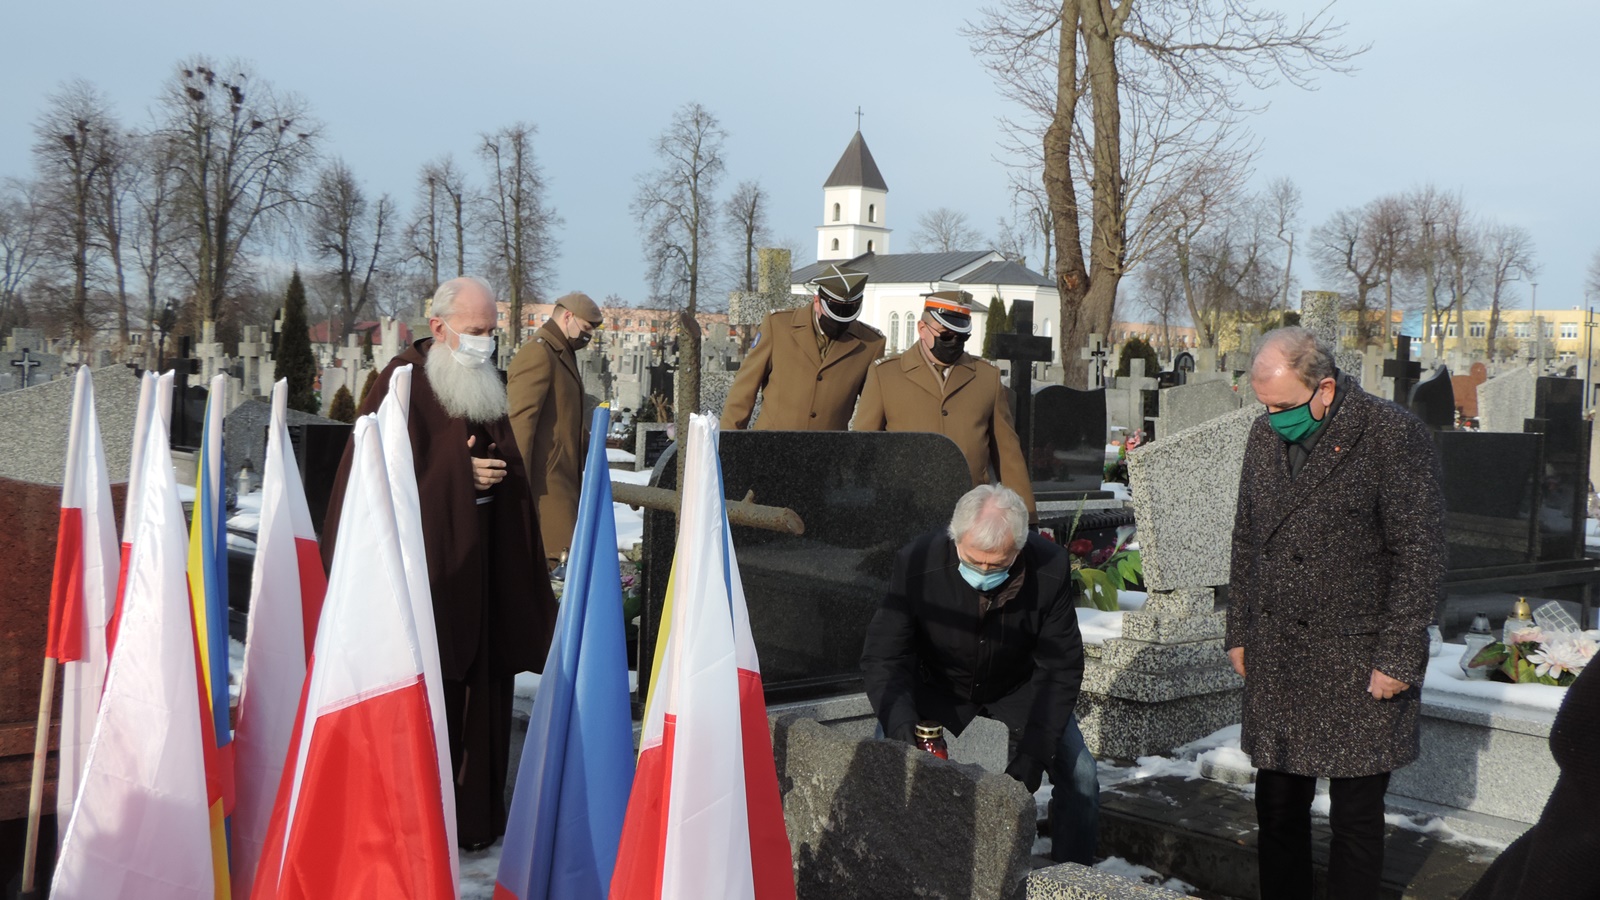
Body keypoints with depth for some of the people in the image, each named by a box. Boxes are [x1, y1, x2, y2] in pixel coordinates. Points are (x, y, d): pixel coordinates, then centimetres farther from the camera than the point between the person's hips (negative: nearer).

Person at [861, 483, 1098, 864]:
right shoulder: (917, 563, -32)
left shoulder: (1050, 568, -29)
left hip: (1018, 687, 1)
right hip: (938, 687, -1)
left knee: (1079, 776, -10)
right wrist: (903, 732, -43)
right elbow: (883, 657, -26)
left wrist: (1031, 756, -30)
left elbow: (1060, 668, -21)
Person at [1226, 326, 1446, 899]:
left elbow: (1420, 555, -11)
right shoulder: (1266, 435, 8)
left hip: (1360, 664, -5)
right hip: (1276, 662, 5)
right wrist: (1239, 633, 14)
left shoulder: (1393, 436, -11)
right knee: (1278, 807, 11)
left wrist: (1397, 658, -13)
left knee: (1356, 818, 4)